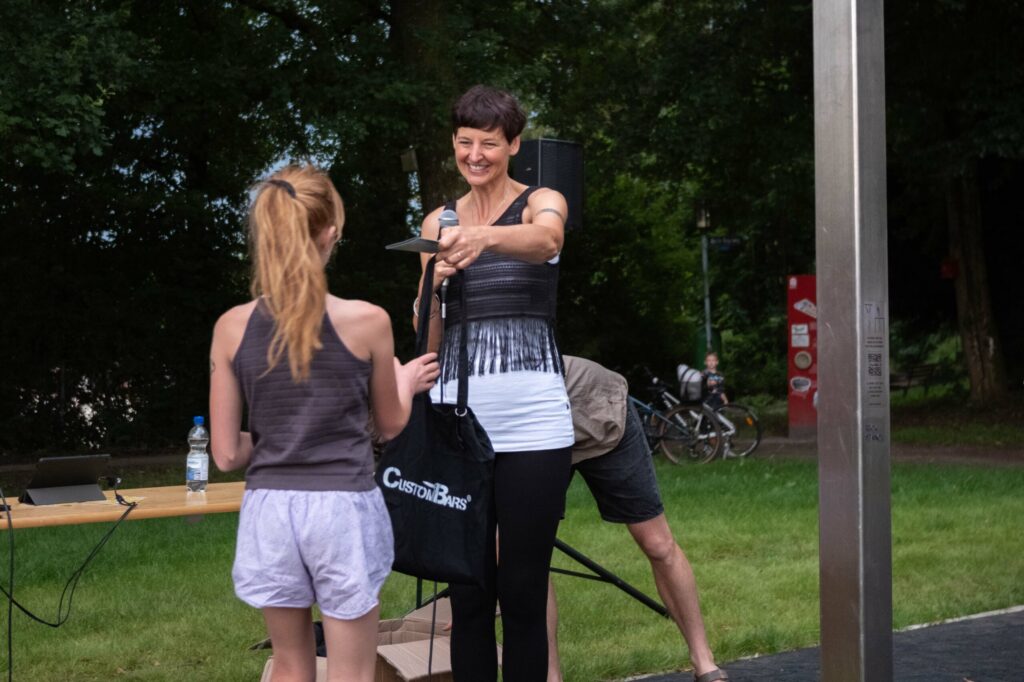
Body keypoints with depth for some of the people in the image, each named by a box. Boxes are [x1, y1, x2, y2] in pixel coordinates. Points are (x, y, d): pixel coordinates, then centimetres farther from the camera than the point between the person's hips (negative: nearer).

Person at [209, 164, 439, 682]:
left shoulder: (232, 328, -4)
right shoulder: (367, 321, -9)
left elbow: (226, 454, 0)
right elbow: (389, 424, 8)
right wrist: (406, 382, 28)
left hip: (269, 510, 2)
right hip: (344, 509, -2)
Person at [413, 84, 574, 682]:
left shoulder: (541, 203, 3)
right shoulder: (438, 223, 13)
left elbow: (548, 239, -24)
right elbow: (429, 339, 13)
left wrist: (485, 237, -43)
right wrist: (436, 284, -7)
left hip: (531, 419, -3)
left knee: (524, 591, -1)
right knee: (468, 593, 4)